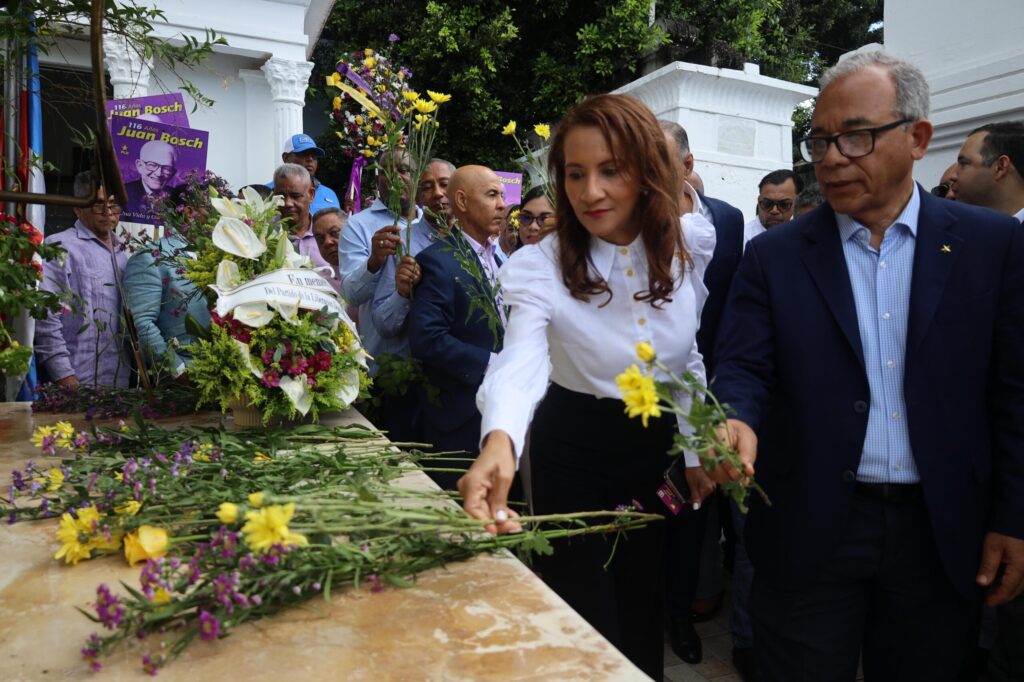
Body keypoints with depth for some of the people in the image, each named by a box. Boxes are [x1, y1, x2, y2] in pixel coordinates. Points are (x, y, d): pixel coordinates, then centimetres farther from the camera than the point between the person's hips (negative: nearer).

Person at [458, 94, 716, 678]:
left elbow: (697, 355, -1)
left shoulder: (695, 241, -11)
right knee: (586, 623, 9)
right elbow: (520, 361, -37)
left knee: (648, 613, 20)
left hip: (663, 443, 3)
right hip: (575, 450, -3)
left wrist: (697, 451, -5)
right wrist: (500, 439, -57)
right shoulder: (540, 265, -21)